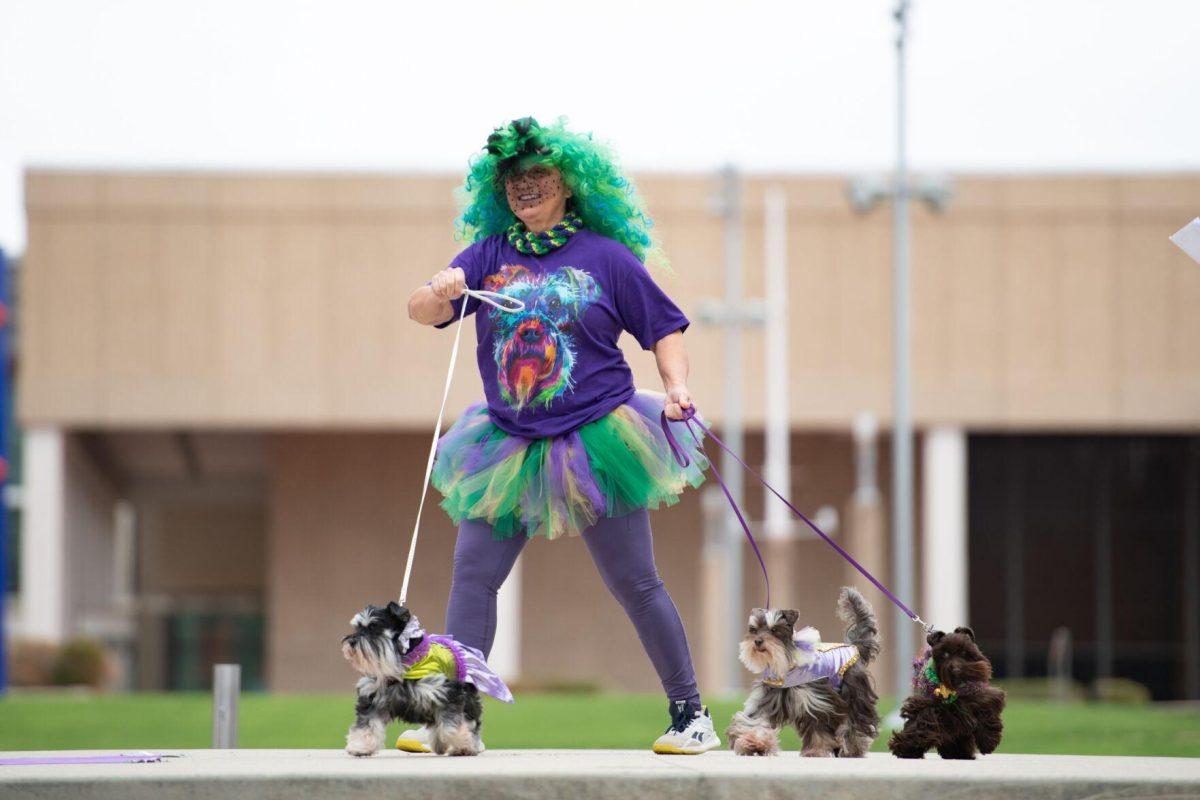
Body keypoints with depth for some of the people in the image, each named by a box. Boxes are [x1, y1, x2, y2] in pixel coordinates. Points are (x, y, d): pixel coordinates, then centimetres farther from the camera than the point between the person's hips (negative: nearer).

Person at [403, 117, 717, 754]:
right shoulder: (489, 254, 6)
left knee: (635, 584, 1)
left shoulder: (605, 256, 0)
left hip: (597, 441, -3)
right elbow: (420, 312, -4)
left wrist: (677, 388, -11)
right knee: (472, 573, -5)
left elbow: (664, 329, 6)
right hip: (509, 448, 3)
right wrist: (437, 292, -27)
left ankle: (690, 714, 11)